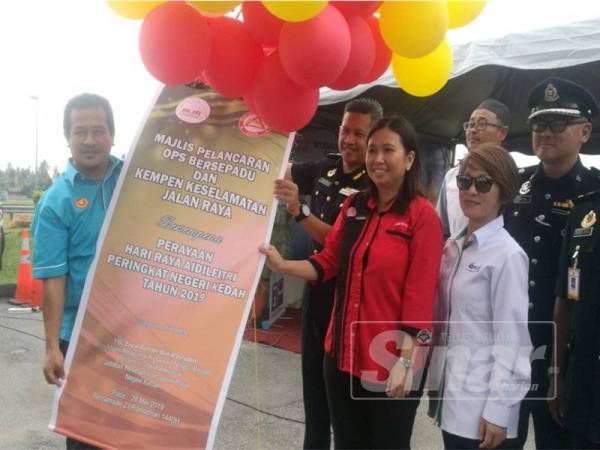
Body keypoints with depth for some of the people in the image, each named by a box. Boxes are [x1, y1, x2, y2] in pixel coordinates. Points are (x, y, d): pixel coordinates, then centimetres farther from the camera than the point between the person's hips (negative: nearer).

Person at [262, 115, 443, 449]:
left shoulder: (422, 215, -12)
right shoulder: (353, 206, 7)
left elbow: (420, 294, -15)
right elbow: (327, 261, 5)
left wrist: (406, 361, -17)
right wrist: (283, 265, -11)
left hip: (390, 362, -5)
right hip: (343, 353, 6)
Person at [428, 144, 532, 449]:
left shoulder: (507, 255, -14)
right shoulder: (453, 246, 6)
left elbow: (511, 340, -14)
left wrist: (498, 411, -14)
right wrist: (437, 382, 14)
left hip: (481, 404, -6)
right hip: (450, 392, 6)